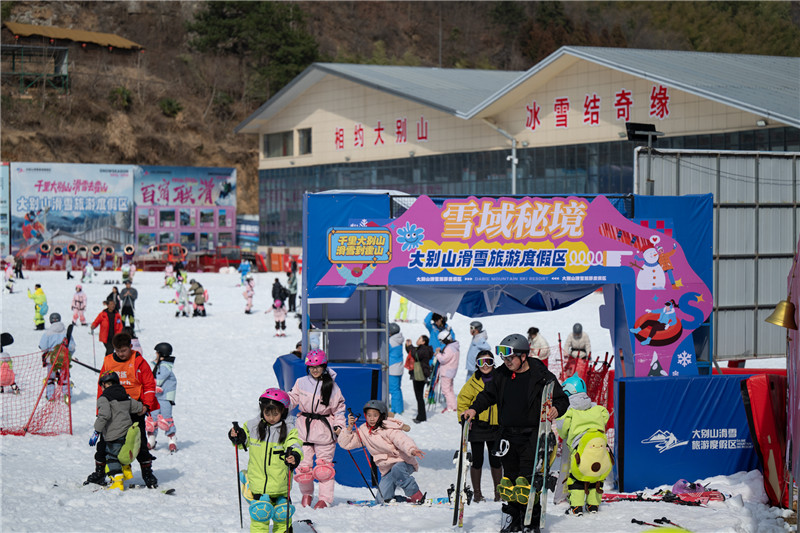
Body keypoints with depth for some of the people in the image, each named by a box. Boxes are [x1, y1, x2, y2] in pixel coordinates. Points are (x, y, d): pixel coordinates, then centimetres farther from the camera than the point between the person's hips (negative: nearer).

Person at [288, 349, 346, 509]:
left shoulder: (331, 386, 1)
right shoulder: (301, 383, 5)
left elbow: (339, 407, 7)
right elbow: (292, 399, 11)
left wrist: (339, 425, -3)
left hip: (324, 429, -1)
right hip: (304, 428, 1)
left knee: (324, 465, -1)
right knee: (303, 464, 0)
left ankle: (325, 498, 5)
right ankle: (306, 493, 21)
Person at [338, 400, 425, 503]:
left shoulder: (388, 429, -14)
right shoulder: (363, 431, 4)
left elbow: (403, 440, -30)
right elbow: (345, 444, 7)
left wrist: (412, 449, -52)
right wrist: (349, 428, -10)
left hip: (404, 462, -6)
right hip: (387, 469, 6)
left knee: (397, 470, -39)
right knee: (384, 497, -11)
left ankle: (417, 497, -29)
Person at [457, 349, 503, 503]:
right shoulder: (473, 381, -1)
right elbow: (462, 400, 2)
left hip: (496, 426, 2)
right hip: (477, 426, -2)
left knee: (496, 460, 7)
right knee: (477, 460, 3)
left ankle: (498, 492, 19)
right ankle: (477, 493, 13)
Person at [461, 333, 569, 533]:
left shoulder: (542, 376, -7)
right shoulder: (501, 375, 6)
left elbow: (562, 399, -1)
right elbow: (488, 394, 20)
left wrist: (556, 410, -22)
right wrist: (474, 408, 5)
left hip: (532, 436, -5)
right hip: (508, 436, 5)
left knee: (527, 481, -9)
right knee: (510, 478, 9)